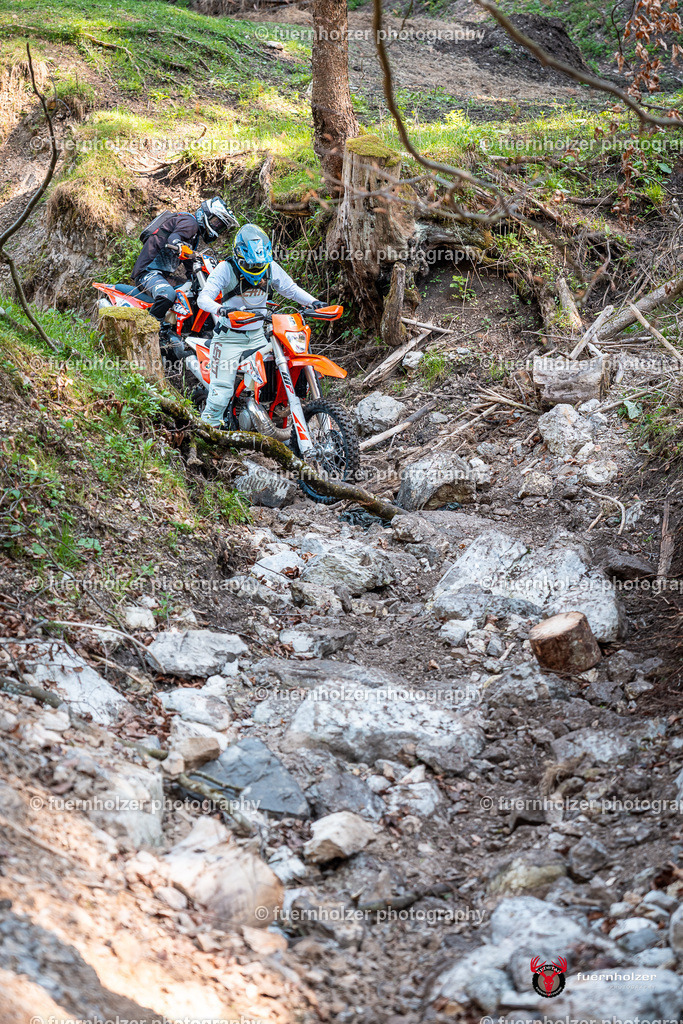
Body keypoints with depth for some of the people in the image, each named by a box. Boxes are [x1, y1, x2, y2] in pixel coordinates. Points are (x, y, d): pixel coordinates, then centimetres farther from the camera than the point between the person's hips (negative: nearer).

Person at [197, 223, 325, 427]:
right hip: (229, 337, -5)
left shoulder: (271, 267, -1)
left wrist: (313, 302, -9)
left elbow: (290, 288, 9)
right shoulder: (226, 269, -15)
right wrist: (221, 309, -46)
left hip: (258, 335, 5)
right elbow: (203, 298, -24)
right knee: (222, 390, -13)